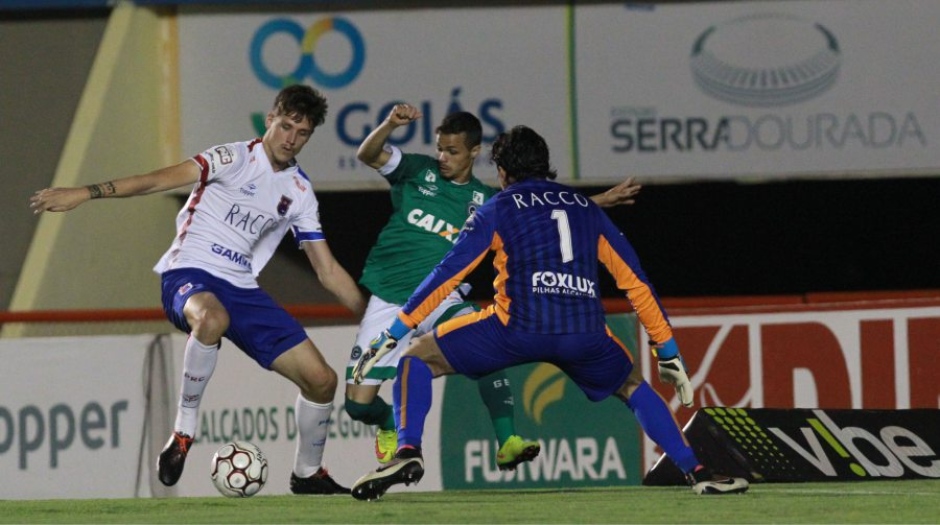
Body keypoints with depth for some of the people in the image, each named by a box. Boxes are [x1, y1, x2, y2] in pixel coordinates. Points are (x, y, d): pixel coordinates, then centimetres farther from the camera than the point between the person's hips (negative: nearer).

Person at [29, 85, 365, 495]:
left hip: (241, 289, 6)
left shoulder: (300, 192, 13)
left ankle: (307, 474, 24)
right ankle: (183, 434, -31)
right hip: (190, 275, -6)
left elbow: (328, 271, 19)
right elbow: (161, 180, -17)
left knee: (321, 379, -1)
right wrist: (84, 193, -27)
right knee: (212, 317, -44)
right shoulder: (236, 159, -6)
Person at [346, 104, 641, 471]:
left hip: (440, 298, 0)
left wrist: (601, 201, 1)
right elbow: (368, 155, -6)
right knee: (359, 403, -8)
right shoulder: (419, 171, 6)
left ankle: (507, 444, -32)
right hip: (388, 300, 0)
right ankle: (391, 426, 29)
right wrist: (390, 124, -25)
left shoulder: (486, 201, 9)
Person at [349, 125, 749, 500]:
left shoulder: (498, 209, 15)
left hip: (518, 328, -3)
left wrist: (394, 333, 9)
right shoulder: (586, 208, 24)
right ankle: (698, 474, 18)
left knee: (416, 358, 12)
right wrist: (668, 352, 26)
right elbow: (636, 283, 22)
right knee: (632, 387, 31)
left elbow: (448, 274, 8)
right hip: (585, 333, 3)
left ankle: (407, 452, -13)